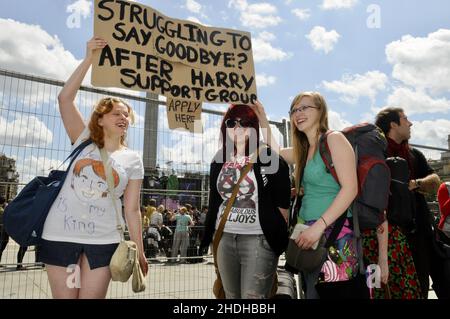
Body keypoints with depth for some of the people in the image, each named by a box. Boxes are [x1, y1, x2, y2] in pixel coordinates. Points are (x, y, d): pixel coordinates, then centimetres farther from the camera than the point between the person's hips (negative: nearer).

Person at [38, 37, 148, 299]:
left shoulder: (133, 160, 4)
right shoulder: (84, 142, 4)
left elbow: (132, 209, 3)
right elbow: (65, 98, -7)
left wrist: (139, 250, 0)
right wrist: (89, 59, -10)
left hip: (103, 241, 0)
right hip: (61, 235, 0)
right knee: (64, 296, 6)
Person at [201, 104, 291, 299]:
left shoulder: (269, 158, -5)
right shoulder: (220, 160, 10)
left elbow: (282, 203, -5)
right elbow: (214, 202, 14)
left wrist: (279, 237, -6)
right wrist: (209, 235, 13)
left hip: (259, 238, -5)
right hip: (225, 237, 6)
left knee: (253, 297, -6)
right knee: (231, 296, 16)